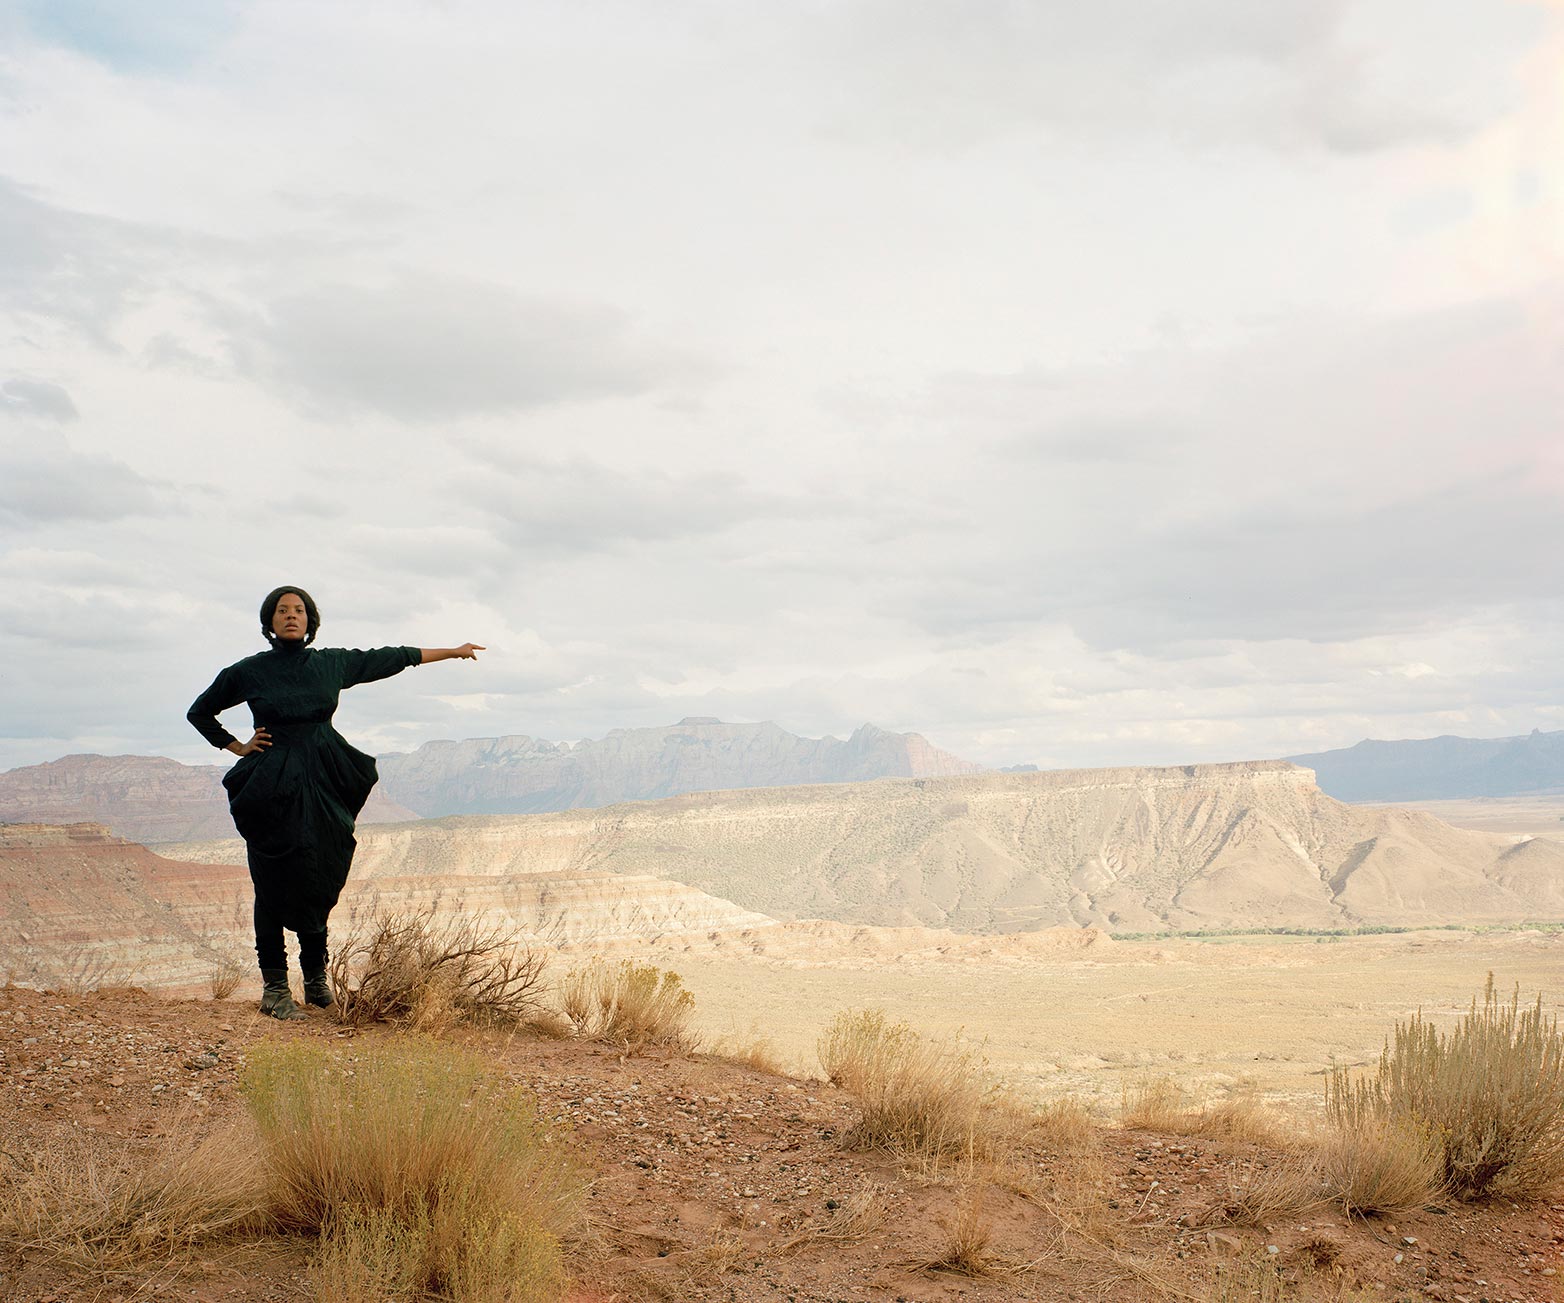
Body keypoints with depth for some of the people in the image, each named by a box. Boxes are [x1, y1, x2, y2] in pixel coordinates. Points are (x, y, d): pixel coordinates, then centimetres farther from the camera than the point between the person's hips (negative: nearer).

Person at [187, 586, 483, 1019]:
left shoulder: (332, 663, 7)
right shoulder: (249, 671, 1)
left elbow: (390, 658, 16)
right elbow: (199, 713, 15)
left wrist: (452, 652, 23)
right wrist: (238, 747, 6)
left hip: (323, 785, 3)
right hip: (273, 787, -2)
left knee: (320, 885, 5)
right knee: (273, 888, -3)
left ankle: (316, 980, 19)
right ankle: (274, 988, 4)